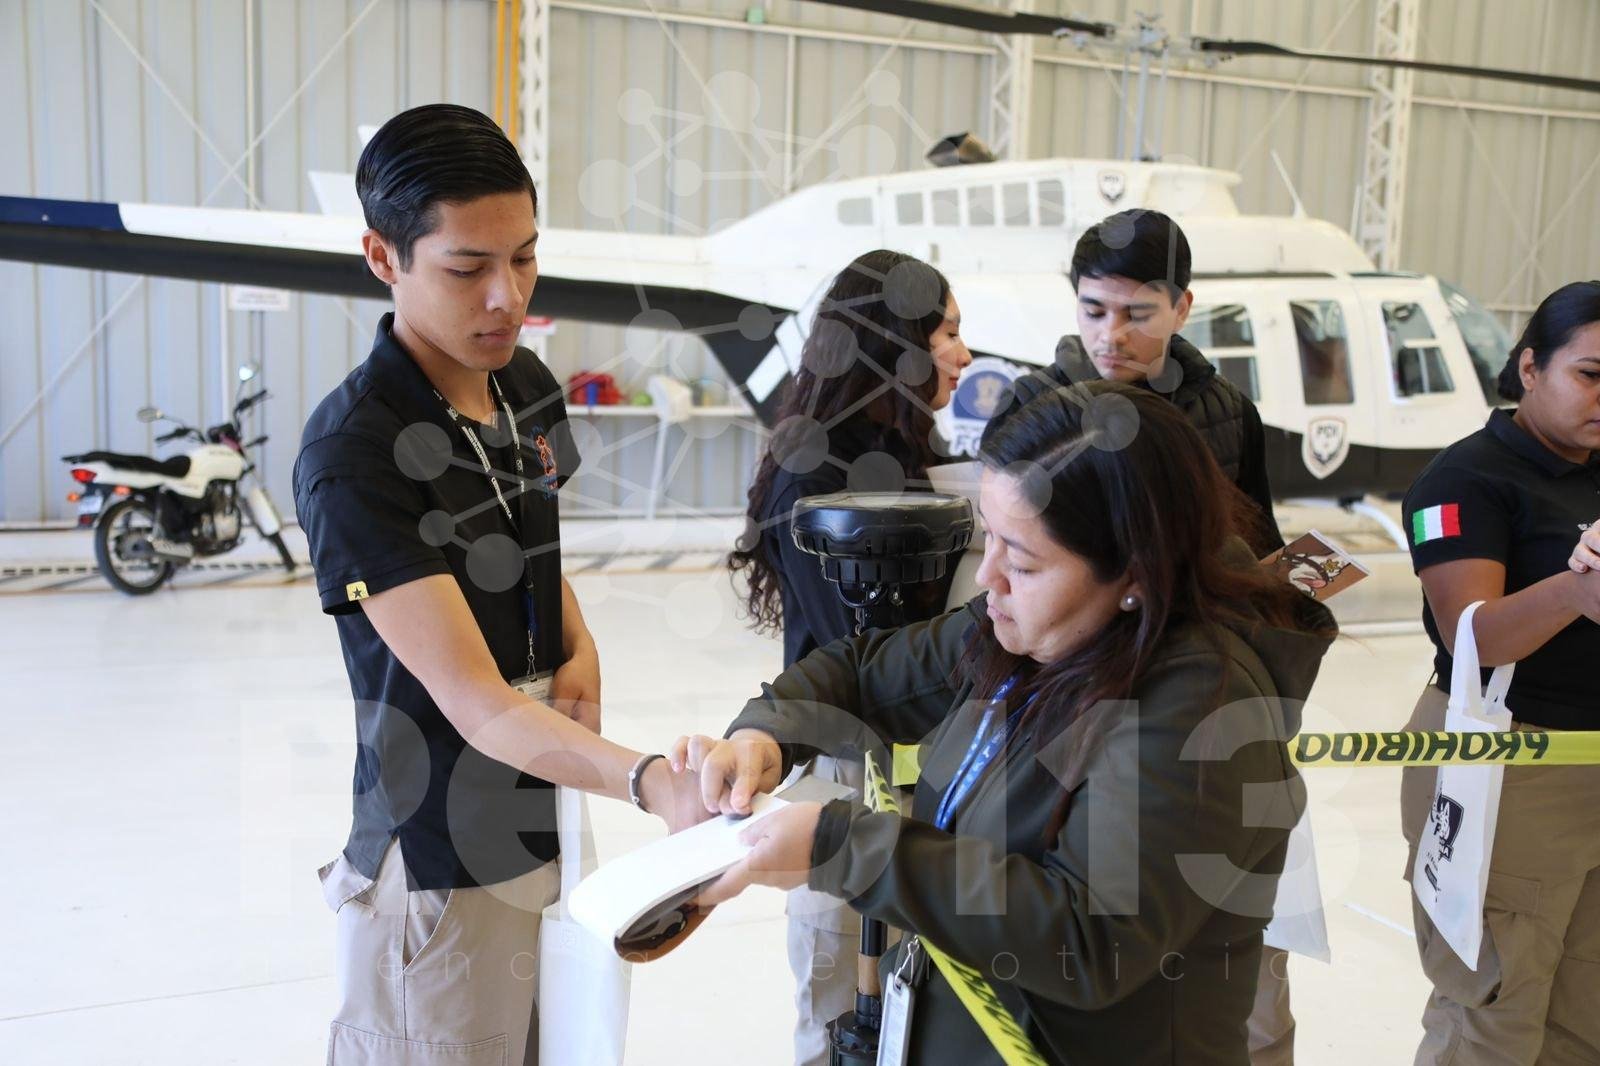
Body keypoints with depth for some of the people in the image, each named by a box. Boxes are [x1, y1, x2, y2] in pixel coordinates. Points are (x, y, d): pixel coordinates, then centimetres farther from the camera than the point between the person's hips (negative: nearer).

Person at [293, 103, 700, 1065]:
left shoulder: (528, 386, 2)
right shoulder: (355, 454, -22)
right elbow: (475, 703, -26)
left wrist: (576, 645, -1)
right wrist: (652, 782, -42)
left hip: (541, 832, 7)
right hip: (441, 872, -7)